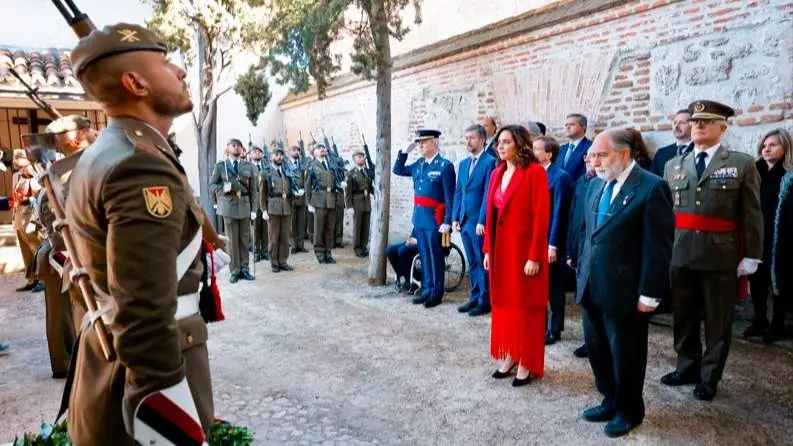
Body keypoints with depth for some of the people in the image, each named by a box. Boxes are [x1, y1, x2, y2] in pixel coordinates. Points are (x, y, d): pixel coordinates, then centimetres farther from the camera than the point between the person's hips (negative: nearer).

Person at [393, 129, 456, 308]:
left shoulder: (445, 165, -10)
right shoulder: (419, 164, 10)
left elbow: (449, 197, -13)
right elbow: (398, 170, 21)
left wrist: (447, 221, -17)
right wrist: (405, 151, 7)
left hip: (435, 219, -7)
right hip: (419, 218, 7)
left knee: (436, 256, 3)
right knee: (424, 256, 13)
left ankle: (437, 293, 13)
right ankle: (427, 289, 24)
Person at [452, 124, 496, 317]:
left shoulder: (489, 162, -8)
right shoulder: (464, 163, 15)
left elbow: (488, 193, -13)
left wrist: (482, 221, -16)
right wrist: (455, 217, 10)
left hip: (479, 223, -7)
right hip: (464, 221, 7)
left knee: (482, 263, 2)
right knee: (472, 263, 14)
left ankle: (485, 301, 12)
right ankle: (475, 297, 23)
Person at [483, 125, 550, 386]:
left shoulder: (535, 172, -11)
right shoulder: (497, 173, 10)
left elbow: (541, 217, -15)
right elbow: (491, 213, 11)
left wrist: (534, 256, -18)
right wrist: (487, 249, 8)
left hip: (524, 249, -7)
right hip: (500, 249, 7)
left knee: (526, 307, 4)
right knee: (504, 303, 13)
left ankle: (527, 364, 16)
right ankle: (510, 357, 26)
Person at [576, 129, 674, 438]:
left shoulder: (652, 187, -13)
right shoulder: (596, 185, 10)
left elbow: (658, 247, -15)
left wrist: (649, 294, -15)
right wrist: (583, 272, 13)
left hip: (625, 291, -7)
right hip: (591, 287, 7)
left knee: (625, 354, 10)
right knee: (597, 349, 17)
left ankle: (629, 412, 32)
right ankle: (611, 402, 38)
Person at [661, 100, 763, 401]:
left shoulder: (742, 164, 0)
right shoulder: (674, 166, 10)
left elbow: (752, 215, -2)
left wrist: (750, 257, -5)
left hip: (722, 256, -3)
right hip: (680, 255, 3)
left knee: (718, 321, 8)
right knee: (683, 317, 13)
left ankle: (710, 376, 23)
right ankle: (687, 367, 30)